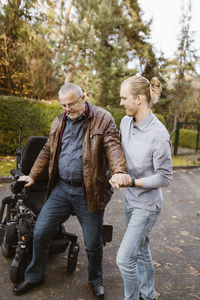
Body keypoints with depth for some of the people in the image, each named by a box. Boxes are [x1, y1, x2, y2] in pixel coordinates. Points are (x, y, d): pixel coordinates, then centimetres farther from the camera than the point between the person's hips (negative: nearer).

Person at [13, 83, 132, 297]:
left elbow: (113, 147, -17)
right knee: (40, 231, 8)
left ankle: (96, 280, 39)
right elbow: (47, 152, 18)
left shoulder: (102, 119, -6)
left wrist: (119, 171, -35)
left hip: (88, 192, -4)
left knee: (93, 243, 10)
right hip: (61, 188, 5)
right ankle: (34, 277, 34)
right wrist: (32, 176, 18)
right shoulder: (59, 122, 10)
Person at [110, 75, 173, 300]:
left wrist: (131, 182, -24)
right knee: (141, 251, 23)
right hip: (131, 200, 7)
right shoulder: (126, 122, -3)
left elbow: (164, 178, -18)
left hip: (147, 205, -7)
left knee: (124, 258, -3)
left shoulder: (159, 135, -24)